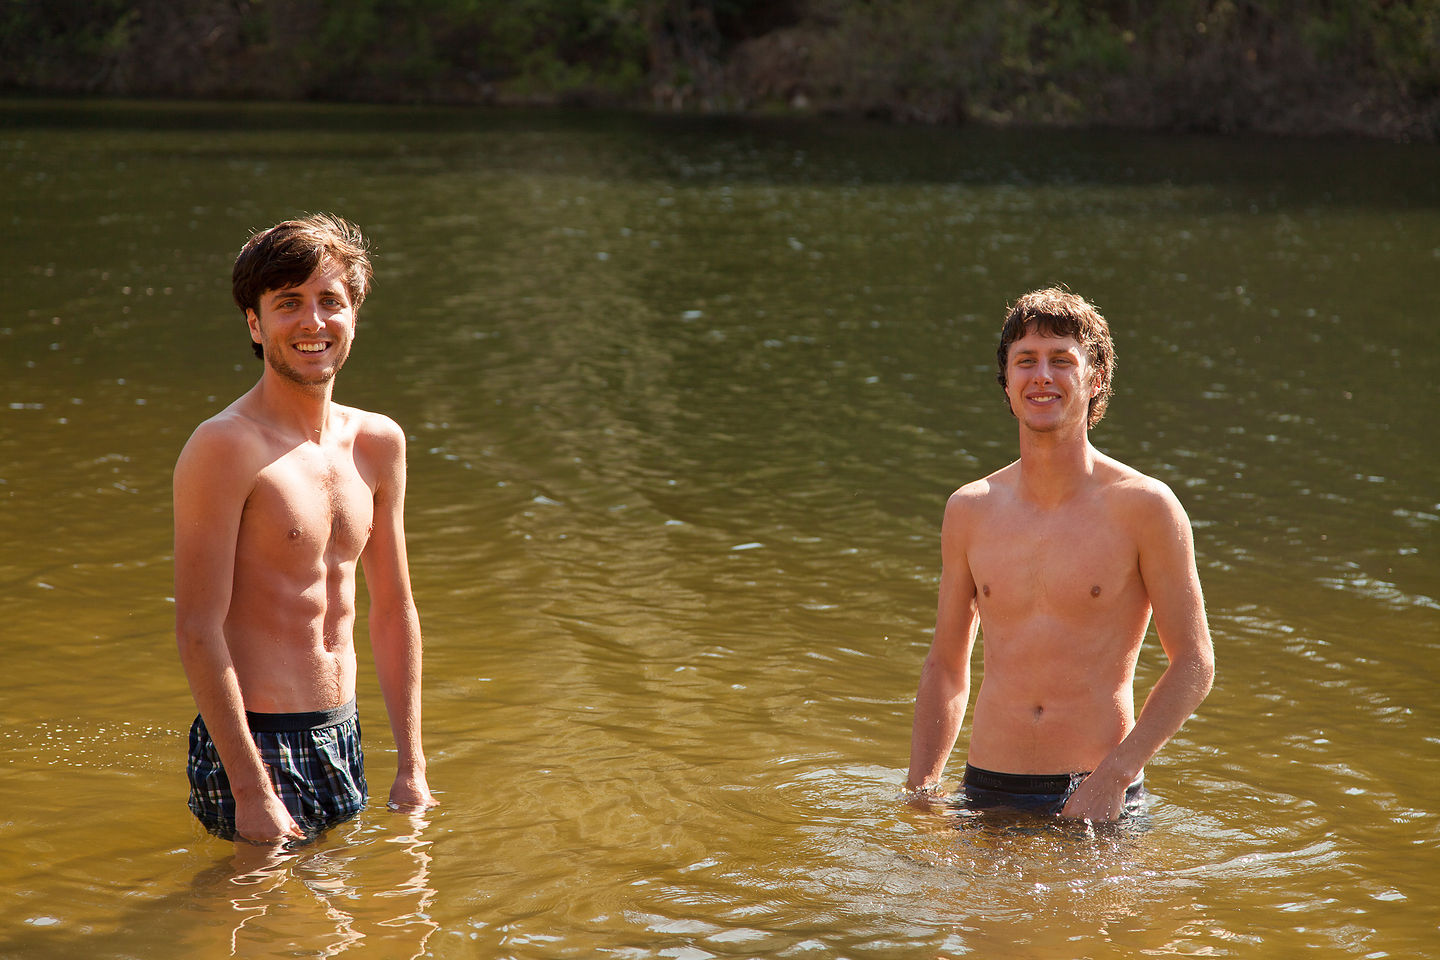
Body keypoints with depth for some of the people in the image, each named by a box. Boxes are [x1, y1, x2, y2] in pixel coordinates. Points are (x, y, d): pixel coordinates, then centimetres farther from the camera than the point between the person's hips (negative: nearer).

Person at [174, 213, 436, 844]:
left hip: (343, 739, 7)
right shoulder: (225, 447, -15)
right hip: (254, 745, -7)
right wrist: (251, 791, -20)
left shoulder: (378, 443, 7)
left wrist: (412, 769, 11)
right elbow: (197, 628, -18)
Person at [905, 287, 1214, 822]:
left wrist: (1113, 776, -14)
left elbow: (1194, 666, -5)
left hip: (1098, 799, -3)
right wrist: (920, 791, 6)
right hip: (987, 796, 3)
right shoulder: (970, 511, 6)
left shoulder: (1144, 507, -5)